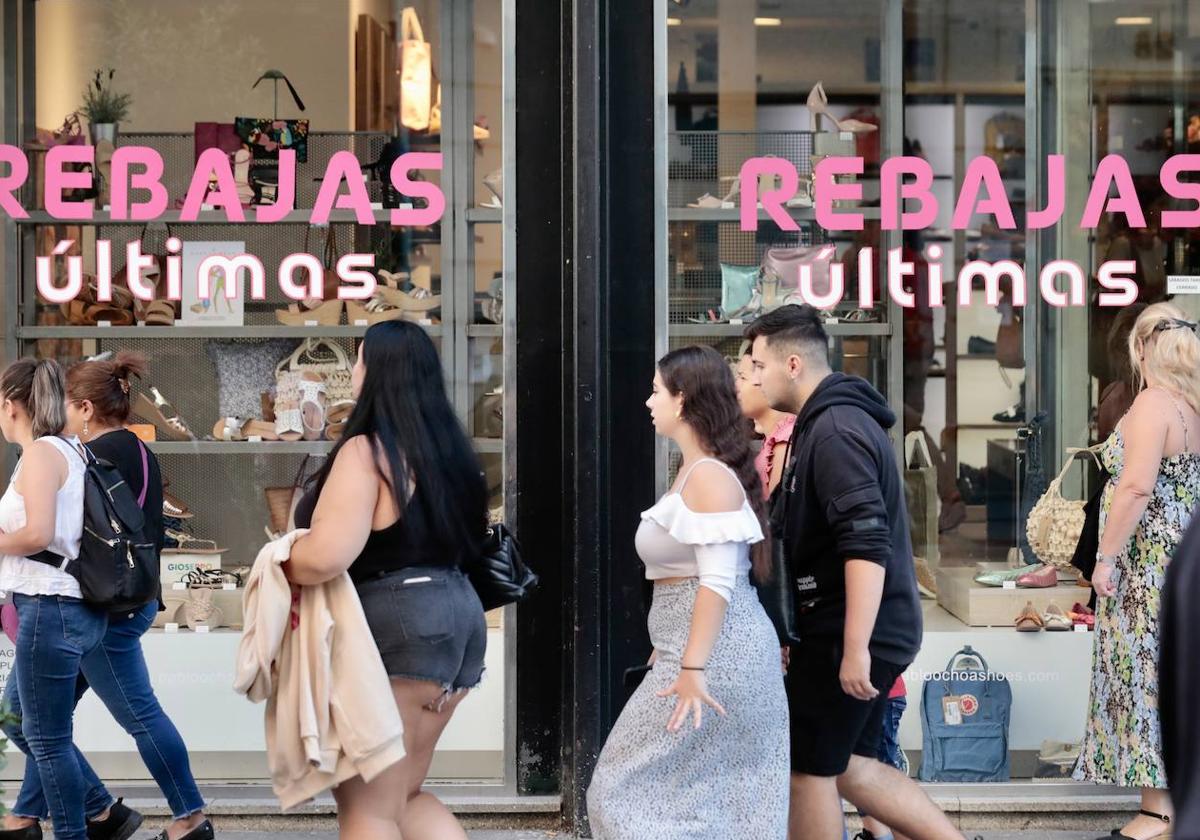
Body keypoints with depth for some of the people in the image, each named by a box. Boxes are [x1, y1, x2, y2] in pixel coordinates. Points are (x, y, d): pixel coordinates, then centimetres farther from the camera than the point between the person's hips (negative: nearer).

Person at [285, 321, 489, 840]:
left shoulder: (366, 451, -14)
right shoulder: (444, 448, 13)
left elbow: (326, 557, -24)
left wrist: (278, 565, -4)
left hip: (397, 622, -9)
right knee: (403, 794, 18)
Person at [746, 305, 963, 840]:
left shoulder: (834, 430, -18)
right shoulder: (834, 420, 15)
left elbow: (867, 545, -26)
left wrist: (854, 649, -27)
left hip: (848, 633, -10)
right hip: (871, 629, 10)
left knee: (808, 770, 1)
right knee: (849, 765, 15)